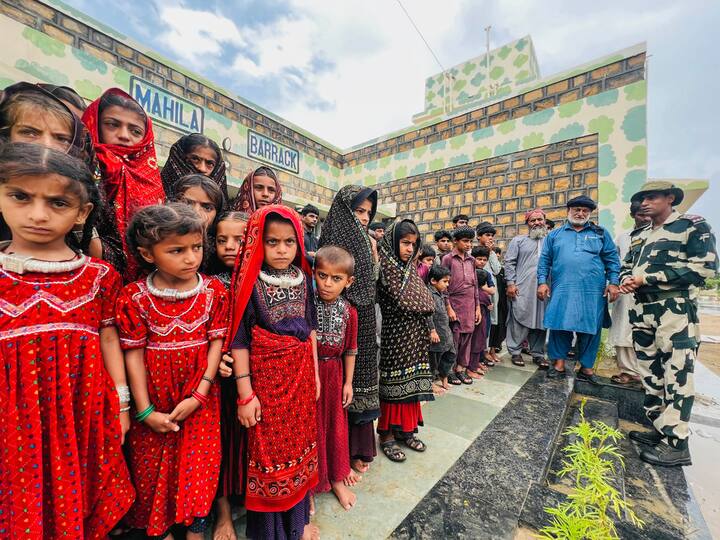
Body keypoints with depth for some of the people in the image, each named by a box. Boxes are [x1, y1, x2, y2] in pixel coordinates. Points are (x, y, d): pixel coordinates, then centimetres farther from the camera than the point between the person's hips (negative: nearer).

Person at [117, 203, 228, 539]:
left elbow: (216, 342, -8)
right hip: (154, 400, 0)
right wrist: (145, 411, -7)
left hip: (200, 397, 0)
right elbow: (134, 354, -7)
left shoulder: (214, 291, -10)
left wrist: (199, 395, -12)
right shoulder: (134, 297, -11)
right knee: (152, 469, 19)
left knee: (200, 465, 13)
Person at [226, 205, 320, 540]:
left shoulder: (303, 279, 3)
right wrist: (245, 394, -9)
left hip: (301, 375, 5)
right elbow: (239, 339, -10)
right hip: (266, 376, -4)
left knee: (299, 445, 17)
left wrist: (315, 373, 10)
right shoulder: (251, 283, -11)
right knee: (269, 452, 10)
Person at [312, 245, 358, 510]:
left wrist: (348, 382, 5)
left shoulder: (349, 311, -6)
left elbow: (350, 349, 2)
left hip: (334, 373, 3)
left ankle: (337, 479, 41)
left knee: (336, 425, 18)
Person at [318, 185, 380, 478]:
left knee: (359, 384, 19)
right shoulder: (332, 243, -14)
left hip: (364, 325, 8)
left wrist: (373, 259, 3)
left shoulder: (364, 243, 9)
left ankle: (357, 448, 41)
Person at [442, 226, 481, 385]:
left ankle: (461, 368, 22)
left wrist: (477, 307, 10)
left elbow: (475, 285, 14)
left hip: (470, 304, 5)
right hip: (455, 303, -5)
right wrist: (448, 308, -12)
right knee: (454, 337, 1)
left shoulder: (471, 260, 12)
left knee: (467, 336, 8)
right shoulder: (448, 259, -3)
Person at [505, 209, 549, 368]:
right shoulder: (519, 240, 7)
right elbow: (509, 262, 0)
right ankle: (515, 352, 10)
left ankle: (538, 353, 20)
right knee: (519, 319, -2)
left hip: (543, 289, 3)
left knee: (540, 321, 8)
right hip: (521, 289, -3)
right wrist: (511, 283, -9)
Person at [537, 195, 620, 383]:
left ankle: (586, 367, 20)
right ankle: (559, 364, 14)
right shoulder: (555, 234, 10)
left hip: (592, 292, 1)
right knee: (560, 327, 2)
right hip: (562, 291, 0)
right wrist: (542, 282, -2)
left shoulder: (601, 233, 12)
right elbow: (544, 260, 8)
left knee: (590, 329, 7)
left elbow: (612, 259, 9)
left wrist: (613, 282, -1)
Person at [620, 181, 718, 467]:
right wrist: (626, 280, -2)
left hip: (675, 310, -6)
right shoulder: (638, 234, 17)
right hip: (641, 310, 7)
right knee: (650, 374, 12)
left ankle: (676, 444, 5)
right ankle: (661, 430, 24)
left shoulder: (693, 225, -2)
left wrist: (647, 279, -14)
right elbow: (627, 265, 21)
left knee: (676, 375, -4)